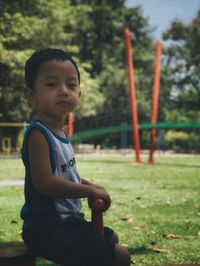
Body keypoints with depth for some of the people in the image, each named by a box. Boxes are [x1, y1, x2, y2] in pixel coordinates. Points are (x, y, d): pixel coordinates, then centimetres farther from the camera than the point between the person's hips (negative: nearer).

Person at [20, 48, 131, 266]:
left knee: (111, 237, 32)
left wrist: (90, 186, 8)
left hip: (67, 221, 10)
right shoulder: (38, 134, -21)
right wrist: (91, 191, -18)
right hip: (48, 229, -10)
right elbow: (44, 182, -28)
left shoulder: (59, 133, 8)